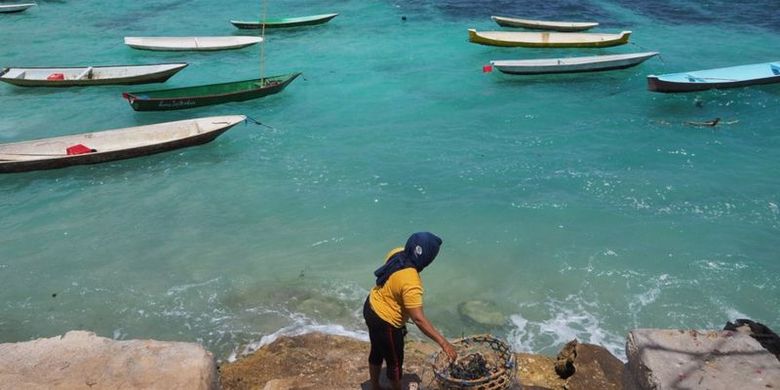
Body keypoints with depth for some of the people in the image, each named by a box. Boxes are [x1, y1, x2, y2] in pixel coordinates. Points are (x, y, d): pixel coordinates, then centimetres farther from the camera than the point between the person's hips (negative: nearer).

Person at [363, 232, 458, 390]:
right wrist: (443, 343, -34)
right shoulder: (410, 283, -35)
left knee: (377, 352, 28)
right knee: (395, 361, 16)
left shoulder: (396, 253, -11)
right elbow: (418, 319, -36)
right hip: (385, 322, -9)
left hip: (372, 308, 9)